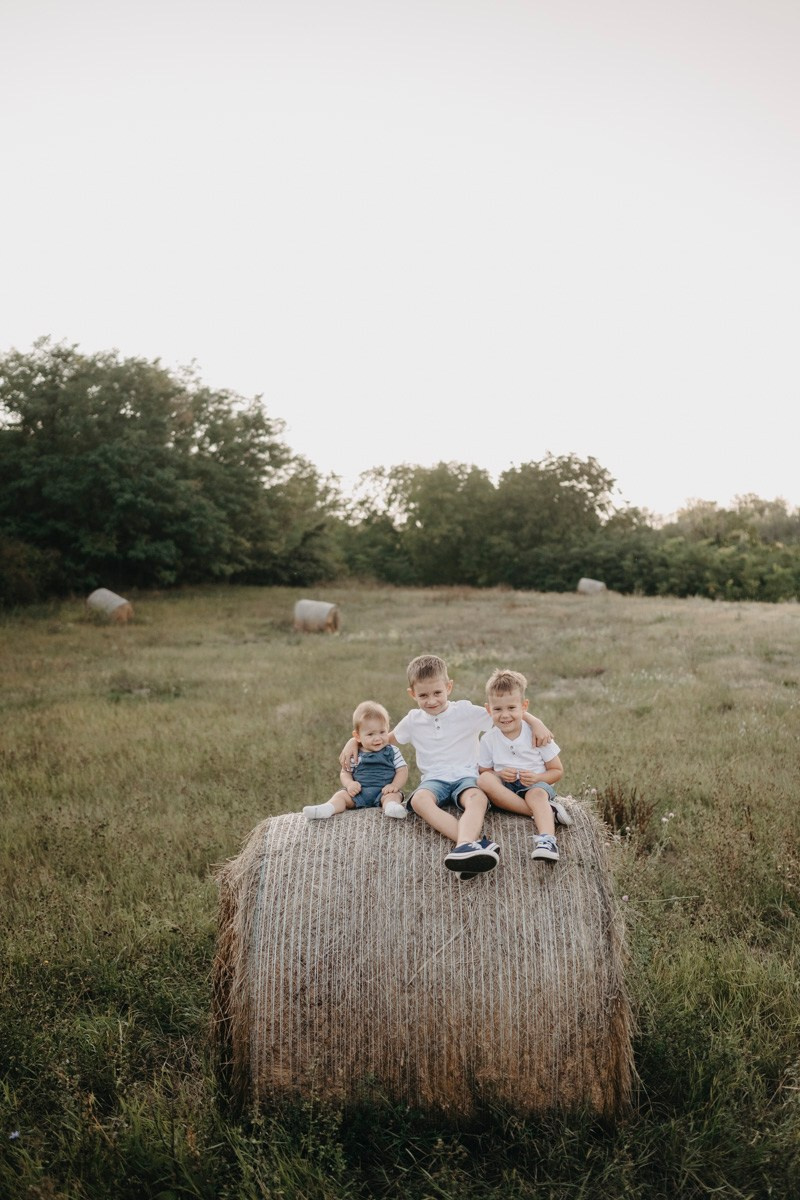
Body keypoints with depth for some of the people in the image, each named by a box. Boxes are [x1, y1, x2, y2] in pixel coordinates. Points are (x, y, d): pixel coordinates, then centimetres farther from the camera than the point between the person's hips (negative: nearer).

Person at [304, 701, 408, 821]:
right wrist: (349, 784, -9)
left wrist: (395, 785, -17)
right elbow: (345, 772, 14)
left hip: (383, 792, -2)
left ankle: (391, 807, -61)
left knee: (393, 795, -31)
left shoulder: (392, 752, 6)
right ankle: (327, 809, -44)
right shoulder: (355, 755, 9)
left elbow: (402, 770, 3)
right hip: (359, 792, 2)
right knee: (341, 795, -19)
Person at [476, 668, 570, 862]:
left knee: (537, 794, -37)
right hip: (505, 788, 2)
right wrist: (499, 774, -14)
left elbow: (558, 771, 2)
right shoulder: (488, 740, 2)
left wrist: (537, 778, -19)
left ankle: (547, 839, -60)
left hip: (538, 784, -2)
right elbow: (484, 771, 8)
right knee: (484, 780, -30)